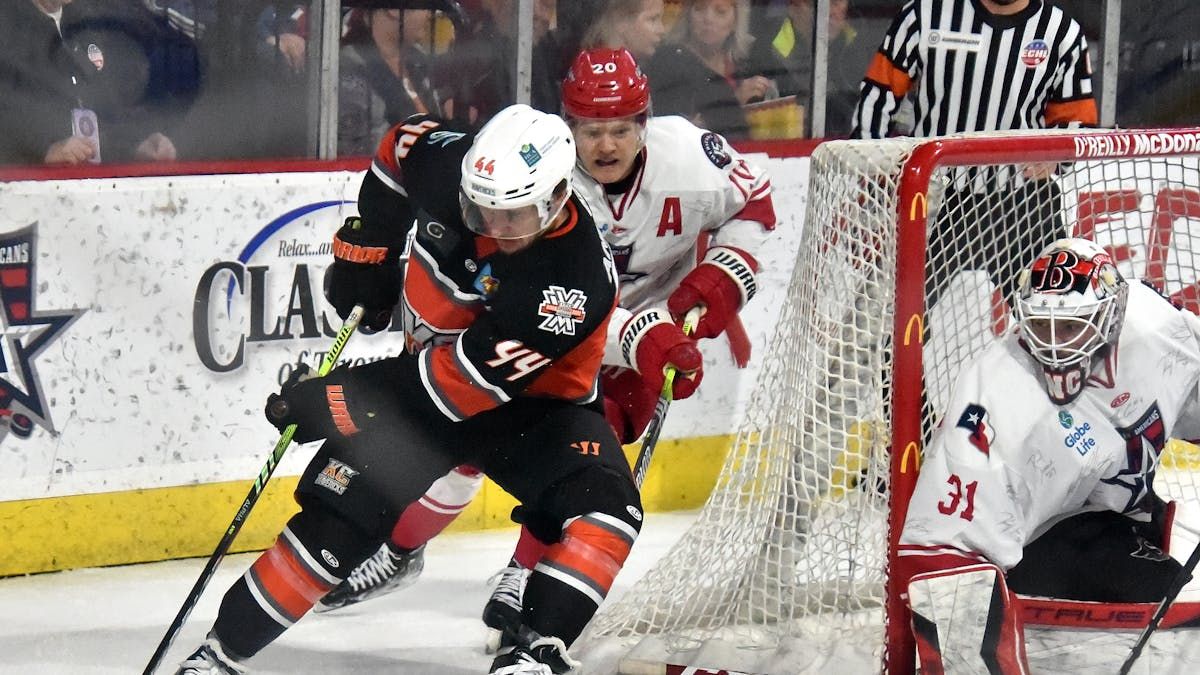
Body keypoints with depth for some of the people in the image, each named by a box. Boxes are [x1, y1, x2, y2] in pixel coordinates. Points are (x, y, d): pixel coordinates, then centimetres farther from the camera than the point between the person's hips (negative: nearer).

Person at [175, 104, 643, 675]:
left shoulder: (577, 277, -34)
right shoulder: (447, 163, -21)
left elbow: (470, 377, -34)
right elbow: (403, 143, 7)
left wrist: (331, 400, -31)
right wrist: (368, 243, 2)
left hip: (536, 399, -3)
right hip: (424, 371, 3)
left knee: (602, 508, -28)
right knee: (336, 516, -9)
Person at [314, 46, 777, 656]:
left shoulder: (686, 154, -25)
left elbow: (754, 206, -3)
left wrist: (716, 282, -17)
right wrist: (648, 341, -51)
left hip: (656, 319, 0)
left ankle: (525, 579, -6)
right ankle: (399, 552, 26)